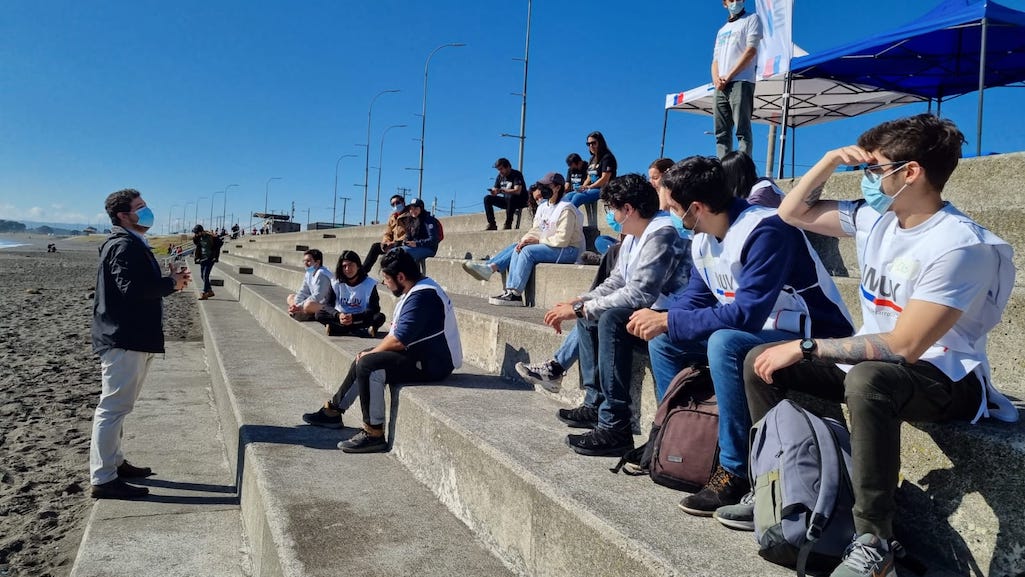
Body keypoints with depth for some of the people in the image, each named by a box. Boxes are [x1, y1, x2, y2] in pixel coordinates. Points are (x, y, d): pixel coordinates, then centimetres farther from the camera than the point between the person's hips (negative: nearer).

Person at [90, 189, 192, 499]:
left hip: (132, 338, 11)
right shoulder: (124, 245, -15)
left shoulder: (133, 244, 18)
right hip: (123, 339, -11)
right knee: (114, 406, -6)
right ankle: (103, 479, 0)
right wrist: (172, 283, -15)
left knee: (118, 406, 19)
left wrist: (170, 280, 3)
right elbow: (133, 288, -27)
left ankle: (114, 462, 31)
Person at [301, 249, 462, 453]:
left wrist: (371, 352, -7)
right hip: (423, 355, 11)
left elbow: (398, 341, -24)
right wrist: (370, 353, 5)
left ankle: (373, 434, -16)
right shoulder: (417, 290, 13)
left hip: (432, 363, -11)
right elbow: (396, 332, 17)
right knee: (363, 360, 16)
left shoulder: (421, 296, -22)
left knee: (368, 364, -22)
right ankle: (333, 411, 27)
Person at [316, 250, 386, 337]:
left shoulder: (369, 284, -6)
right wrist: (338, 315, -28)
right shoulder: (335, 283, 0)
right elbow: (327, 305, -5)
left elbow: (374, 309, -12)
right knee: (319, 314, -23)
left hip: (360, 319, -2)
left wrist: (353, 317, -27)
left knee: (380, 317, -29)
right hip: (340, 319, 2)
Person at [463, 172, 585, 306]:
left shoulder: (566, 209, -15)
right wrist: (524, 240, -10)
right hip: (549, 246, 9)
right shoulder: (543, 207, 13)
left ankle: (515, 294, -27)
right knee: (517, 248, -5)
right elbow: (536, 230, 11)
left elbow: (562, 240, -22)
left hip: (569, 250, -9)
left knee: (528, 250, -25)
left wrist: (538, 240, -17)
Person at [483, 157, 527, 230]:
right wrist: (493, 192, -20)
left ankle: (508, 224, -32)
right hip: (507, 201, 7)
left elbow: (517, 191, -28)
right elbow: (496, 190, 4)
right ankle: (492, 224, -13)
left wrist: (503, 190, -34)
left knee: (510, 196, -39)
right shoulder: (500, 176, 5)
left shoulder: (517, 174, -15)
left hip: (520, 201, -7)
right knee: (487, 199, -7)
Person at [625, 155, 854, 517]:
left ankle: (735, 471, -23)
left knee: (725, 342, -36)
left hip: (813, 339, -9)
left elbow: (747, 314, -31)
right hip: (754, 333, 9)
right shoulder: (702, 239, 2)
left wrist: (668, 321, -25)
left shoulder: (764, 230, -24)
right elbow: (695, 299, 11)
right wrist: (657, 320, -10)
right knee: (664, 341, 7)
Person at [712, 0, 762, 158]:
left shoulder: (752, 19, 10)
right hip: (721, 86, 6)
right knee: (721, 133, -2)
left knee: (742, 130, -15)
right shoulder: (722, 30, 27)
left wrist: (729, 76, -9)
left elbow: (751, 50, -3)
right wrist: (716, 78, -2)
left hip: (741, 82, -6)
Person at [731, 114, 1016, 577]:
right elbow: (793, 212, 11)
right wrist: (830, 161, -3)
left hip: (945, 379, -8)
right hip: (874, 362, 8)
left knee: (867, 379, -42)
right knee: (760, 361, -1)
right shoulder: (875, 218, 0)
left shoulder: (958, 245, -23)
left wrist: (804, 348, -25)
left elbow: (904, 346, -28)